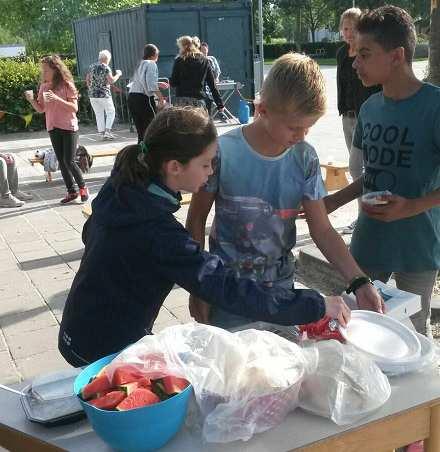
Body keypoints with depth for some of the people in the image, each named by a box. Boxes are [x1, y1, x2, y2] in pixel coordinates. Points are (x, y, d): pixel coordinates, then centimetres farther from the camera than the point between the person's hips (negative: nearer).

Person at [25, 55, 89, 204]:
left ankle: (83, 187, 12)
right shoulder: (44, 87, 6)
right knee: (61, 161, 7)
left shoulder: (67, 85, -11)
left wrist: (57, 98, -28)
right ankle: (71, 191, 16)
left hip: (69, 127, -6)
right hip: (53, 128, 6)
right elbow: (41, 109, 9)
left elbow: (74, 108, -17)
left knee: (69, 161, -8)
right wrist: (31, 100, -10)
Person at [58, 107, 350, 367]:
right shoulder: (157, 232, -33)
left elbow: (90, 233, 13)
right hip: (106, 353, -8)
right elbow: (230, 290, -34)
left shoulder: (120, 191, -6)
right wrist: (317, 306, -29)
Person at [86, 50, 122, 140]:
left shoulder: (92, 66, 8)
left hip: (92, 94, 5)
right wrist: (118, 74, -1)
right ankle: (107, 131, -4)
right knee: (110, 112, 7)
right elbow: (111, 81, -16)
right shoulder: (106, 68, -9)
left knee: (99, 114, 9)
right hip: (104, 94, -5)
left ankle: (102, 133, 9)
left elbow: (87, 80, 12)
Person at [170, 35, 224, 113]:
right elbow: (212, 85, 8)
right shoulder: (204, 61, 11)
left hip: (182, 100, -2)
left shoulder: (179, 61, 2)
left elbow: (173, 83, 0)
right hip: (199, 100, 2)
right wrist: (220, 104, 10)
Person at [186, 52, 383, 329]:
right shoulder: (223, 152, -18)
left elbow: (322, 229, -5)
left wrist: (359, 282, -16)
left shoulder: (305, 158, -8)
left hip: (282, 285, 3)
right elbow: (196, 221, -8)